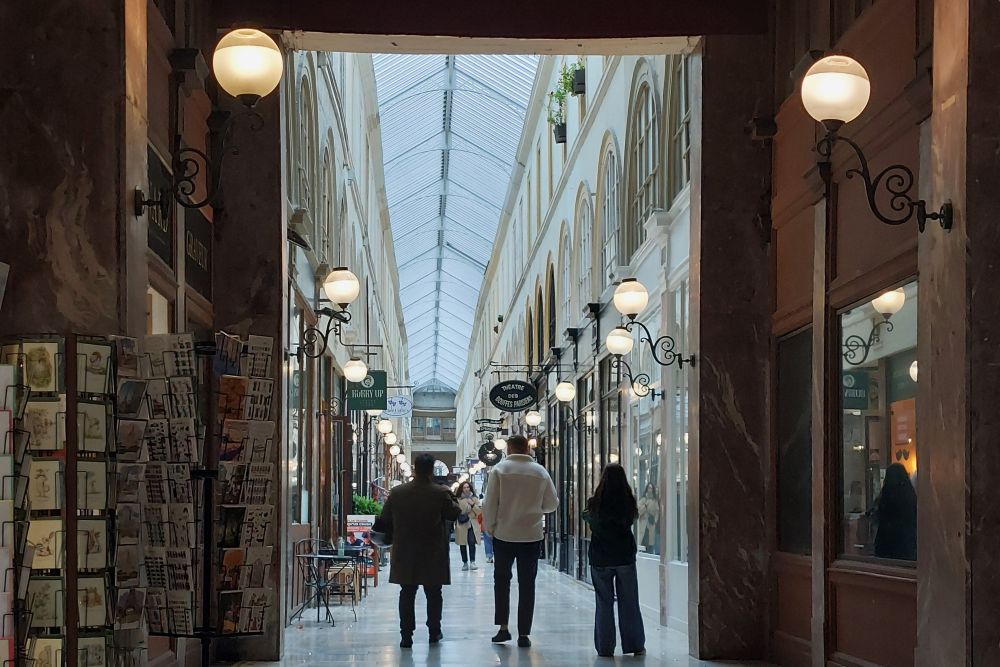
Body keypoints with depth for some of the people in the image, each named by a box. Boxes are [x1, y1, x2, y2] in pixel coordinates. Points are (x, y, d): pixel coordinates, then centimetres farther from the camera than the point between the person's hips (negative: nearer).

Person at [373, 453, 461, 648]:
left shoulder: (397, 492, -3)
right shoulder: (440, 493, -12)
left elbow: (385, 519, 5)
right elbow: (454, 513, 1)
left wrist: (390, 537, 20)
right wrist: (451, 498, 17)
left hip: (405, 555, 2)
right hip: (433, 555, -2)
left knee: (407, 594, 6)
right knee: (433, 594, 12)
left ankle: (406, 635, 3)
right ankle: (434, 632, 18)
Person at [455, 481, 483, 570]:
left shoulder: (474, 498, 7)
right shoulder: (458, 499, 3)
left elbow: (479, 511, 3)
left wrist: (473, 504, -10)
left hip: (472, 524, -1)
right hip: (461, 524, 1)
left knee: (471, 542, -17)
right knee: (462, 544, 5)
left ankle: (473, 562, -13)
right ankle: (465, 563, 15)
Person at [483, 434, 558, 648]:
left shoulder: (500, 470, -6)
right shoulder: (540, 472, -1)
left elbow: (490, 504, -7)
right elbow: (552, 504, 7)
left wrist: (489, 527, 6)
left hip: (504, 534, -1)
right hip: (532, 535, 1)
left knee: (501, 579, 16)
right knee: (527, 584, 7)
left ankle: (503, 627, 11)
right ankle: (524, 634, 5)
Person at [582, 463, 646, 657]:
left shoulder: (595, 503, -11)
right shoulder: (629, 502, -8)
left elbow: (587, 517, 8)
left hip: (600, 559, -1)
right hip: (625, 556, 1)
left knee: (604, 603, 7)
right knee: (629, 603, 9)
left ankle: (605, 647, 7)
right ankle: (635, 645, 13)